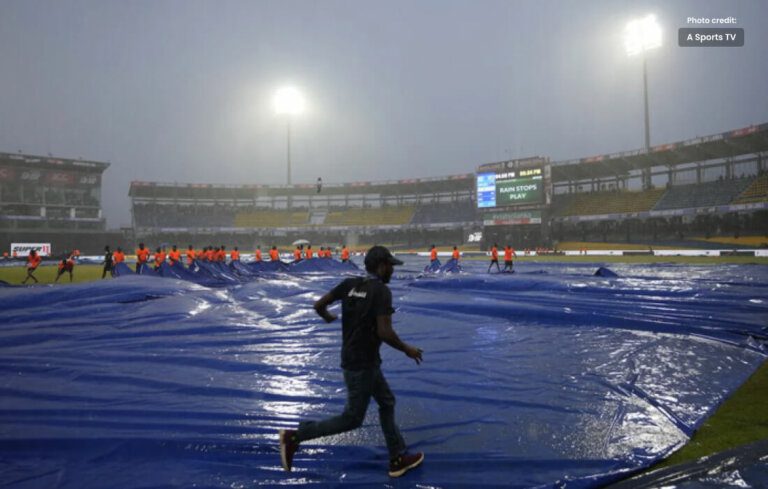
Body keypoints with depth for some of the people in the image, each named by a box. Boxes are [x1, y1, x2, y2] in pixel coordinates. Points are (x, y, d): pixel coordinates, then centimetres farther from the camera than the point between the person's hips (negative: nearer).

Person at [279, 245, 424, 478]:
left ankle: (398, 459, 29)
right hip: (362, 363, -9)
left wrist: (328, 317, 25)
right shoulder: (381, 291, -19)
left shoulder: (351, 283, 1)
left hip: (359, 359, 9)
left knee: (387, 402, 19)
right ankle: (294, 436, 7)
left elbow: (319, 304, 2)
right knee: (352, 418, 5)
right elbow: (384, 332, -26)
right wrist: (407, 349, -9)